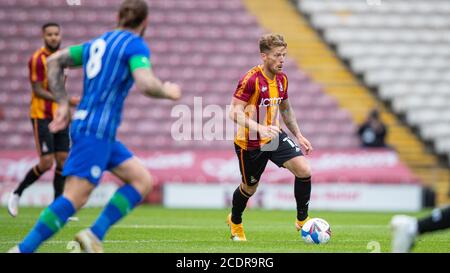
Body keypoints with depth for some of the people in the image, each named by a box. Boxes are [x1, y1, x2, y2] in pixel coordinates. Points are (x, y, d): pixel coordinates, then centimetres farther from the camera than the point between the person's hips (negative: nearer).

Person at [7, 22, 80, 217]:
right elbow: (38, 90, -17)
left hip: (60, 117, 7)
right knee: (46, 163, -11)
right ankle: (16, 194, 9)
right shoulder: (37, 59, -13)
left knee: (63, 160, 0)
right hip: (41, 116, -7)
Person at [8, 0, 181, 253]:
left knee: (143, 180, 10)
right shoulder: (136, 45, -5)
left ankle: (94, 234, 0)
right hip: (97, 130, -9)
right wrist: (168, 91, -1)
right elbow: (146, 85, -22)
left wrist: (63, 103, 20)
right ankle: (23, 250, -16)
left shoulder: (98, 43, 19)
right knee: (75, 198, -13)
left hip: (83, 125, 9)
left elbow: (54, 61, 22)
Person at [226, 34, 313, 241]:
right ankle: (235, 222, 43)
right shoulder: (250, 80, -21)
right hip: (250, 143, -5)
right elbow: (235, 113, -25)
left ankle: (302, 220, 1)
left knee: (304, 170, -14)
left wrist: (298, 135, 14)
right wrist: (260, 128, -36)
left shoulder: (281, 79, 2)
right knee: (250, 187, 12)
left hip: (275, 137, 5)